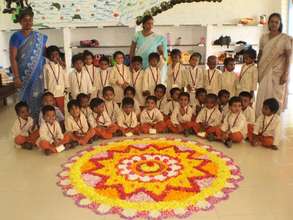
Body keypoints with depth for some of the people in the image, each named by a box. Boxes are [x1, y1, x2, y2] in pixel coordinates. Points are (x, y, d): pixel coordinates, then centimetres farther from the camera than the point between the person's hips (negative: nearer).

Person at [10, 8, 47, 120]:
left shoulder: (39, 37, 9)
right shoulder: (16, 36, -5)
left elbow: (45, 54, 15)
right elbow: (13, 58, -10)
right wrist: (16, 77, -16)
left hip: (38, 75, 4)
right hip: (24, 75, -4)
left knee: (38, 99, 8)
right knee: (26, 99, -1)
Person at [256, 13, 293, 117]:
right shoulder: (264, 37, 8)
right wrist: (257, 71, 9)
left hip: (278, 73, -4)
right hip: (265, 73, 4)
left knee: (276, 99, 1)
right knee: (262, 98, 5)